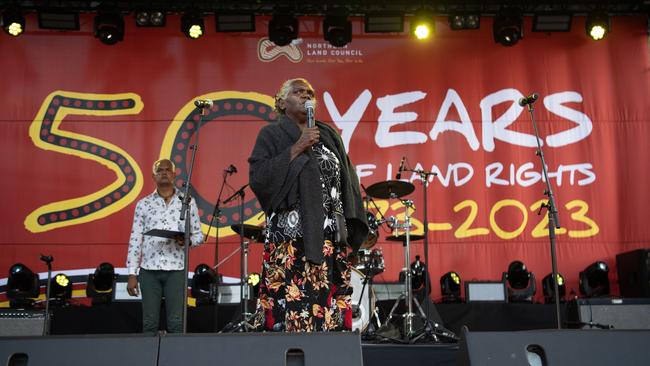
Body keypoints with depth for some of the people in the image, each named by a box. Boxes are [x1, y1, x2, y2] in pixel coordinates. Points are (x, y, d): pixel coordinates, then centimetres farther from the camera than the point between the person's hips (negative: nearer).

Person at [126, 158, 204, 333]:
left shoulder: (187, 202, 7)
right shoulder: (143, 204, 8)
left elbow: (198, 235, 9)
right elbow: (135, 240, 6)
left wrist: (187, 241, -14)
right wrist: (132, 274, 1)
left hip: (176, 269, -1)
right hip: (149, 269, 1)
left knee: (176, 323, 0)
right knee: (149, 323, 4)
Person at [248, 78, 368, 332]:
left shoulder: (329, 136, 18)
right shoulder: (272, 135, 6)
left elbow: (346, 181, 16)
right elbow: (258, 178, -9)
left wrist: (350, 230, 7)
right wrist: (296, 149, -10)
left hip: (330, 236, 4)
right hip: (290, 236, -4)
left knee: (327, 301, -1)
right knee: (288, 306, -10)